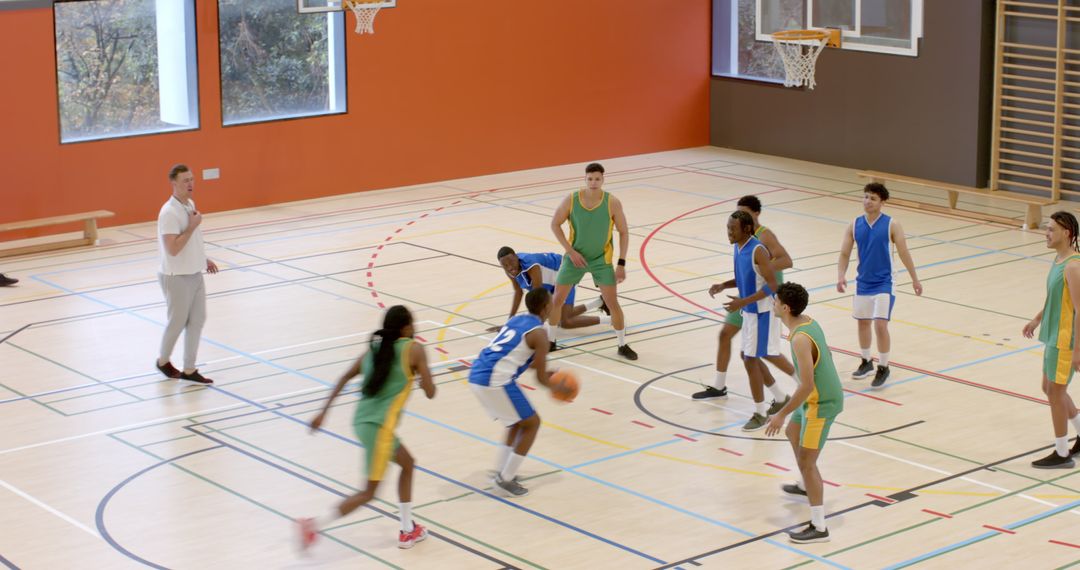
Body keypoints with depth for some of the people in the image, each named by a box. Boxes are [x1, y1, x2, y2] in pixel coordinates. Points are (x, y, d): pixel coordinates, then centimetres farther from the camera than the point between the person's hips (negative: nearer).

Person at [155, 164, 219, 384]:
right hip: (178, 278, -8)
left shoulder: (190, 204, 6)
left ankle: (189, 370, 17)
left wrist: (203, 259, 19)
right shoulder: (169, 213, -23)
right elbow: (173, 248, -29)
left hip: (195, 274, 8)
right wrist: (192, 225, -26)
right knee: (177, 323, 7)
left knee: (197, 321, 9)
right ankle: (163, 361, 31)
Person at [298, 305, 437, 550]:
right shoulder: (414, 349, -5)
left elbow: (344, 378, 10)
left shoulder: (375, 348, 13)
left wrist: (324, 412, 12)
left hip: (362, 420, 8)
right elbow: (430, 392, -5)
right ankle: (314, 525, -8)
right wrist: (424, 374, 17)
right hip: (379, 426, -8)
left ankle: (407, 531, 31)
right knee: (369, 492, 2)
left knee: (407, 464, 26)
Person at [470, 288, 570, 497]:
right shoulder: (539, 333, -4)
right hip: (495, 381, -8)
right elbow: (541, 378, -1)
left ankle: (501, 471, 28)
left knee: (519, 421, 26)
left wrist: (546, 372, 41)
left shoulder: (516, 320, 21)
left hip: (476, 375, 8)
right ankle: (505, 479, 8)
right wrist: (557, 387, 20)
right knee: (532, 423, 8)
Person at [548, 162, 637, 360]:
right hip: (575, 257, 1)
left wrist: (621, 263, -11)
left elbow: (623, 232, -7)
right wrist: (570, 251, -13)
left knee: (612, 302, -4)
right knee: (557, 299, 3)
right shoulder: (571, 200, -16)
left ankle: (623, 345, 12)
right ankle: (550, 341, 21)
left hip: (601, 259, -1)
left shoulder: (612, 203, -17)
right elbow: (555, 225, -4)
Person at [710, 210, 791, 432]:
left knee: (751, 360, -6)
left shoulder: (758, 251, -23)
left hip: (761, 312, -9)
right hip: (749, 311, 9)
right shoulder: (738, 247, 5)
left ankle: (760, 413, 5)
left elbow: (772, 285, -24)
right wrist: (723, 286, 1)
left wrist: (743, 301, -29)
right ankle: (781, 398, 34)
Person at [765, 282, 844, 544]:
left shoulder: (800, 339, -29)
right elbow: (825, 354, 15)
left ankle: (819, 527, -4)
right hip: (824, 394, 10)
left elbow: (807, 386, -29)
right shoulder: (808, 321, 0)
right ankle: (806, 486, 54)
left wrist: (781, 414, -22)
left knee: (807, 461, -7)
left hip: (820, 403, -10)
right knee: (793, 433, 32)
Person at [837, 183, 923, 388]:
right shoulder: (855, 225, -2)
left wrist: (914, 279, 1)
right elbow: (845, 253, -1)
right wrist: (842, 276, -17)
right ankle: (866, 362, 35)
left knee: (880, 325, -11)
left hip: (884, 284, -4)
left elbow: (903, 252, -4)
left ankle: (883, 367, 5)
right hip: (863, 283, 4)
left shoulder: (891, 225, -11)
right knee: (863, 322, 16)